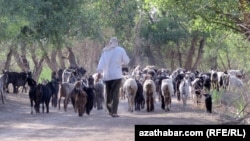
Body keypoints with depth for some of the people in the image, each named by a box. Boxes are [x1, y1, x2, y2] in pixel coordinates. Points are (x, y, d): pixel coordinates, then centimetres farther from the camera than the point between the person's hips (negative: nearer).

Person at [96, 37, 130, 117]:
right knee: (115, 94, -4)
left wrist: (99, 71, -12)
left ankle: (110, 110, 10)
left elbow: (101, 61, -3)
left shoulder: (105, 51, 8)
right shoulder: (120, 50, 0)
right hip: (117, 75, -3)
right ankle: (114, 112, -12)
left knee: (108, 93, 12)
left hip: (107, 75, 3)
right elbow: (126, 61, 6)